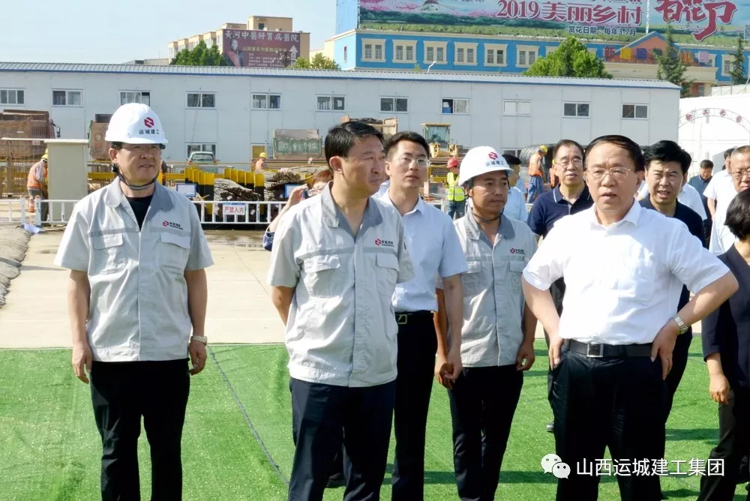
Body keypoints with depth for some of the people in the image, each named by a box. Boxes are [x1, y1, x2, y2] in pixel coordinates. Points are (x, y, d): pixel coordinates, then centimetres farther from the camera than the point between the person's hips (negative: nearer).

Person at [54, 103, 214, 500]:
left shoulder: (181, 210, 2)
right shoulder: (90, 210, -2)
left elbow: (195, 276, 8)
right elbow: (78, 280, 2)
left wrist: (198, 336, 5)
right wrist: (79, 341, -2)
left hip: (169, 353, 1)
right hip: (110, 354, -1)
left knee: (167, 449, 12)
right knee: (117, 451, 9)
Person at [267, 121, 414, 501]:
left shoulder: (391, 220, 1)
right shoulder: (299, 220, -9)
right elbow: (281, 292, 2)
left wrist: (378, 335, 11)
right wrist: (309, 337, 3)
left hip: (378, 373, 4)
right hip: (317, 372, -3)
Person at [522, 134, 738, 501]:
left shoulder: (668, 231, -4)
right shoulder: (567, 229, 7)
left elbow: (722, 282, -1)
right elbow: (533, 279, 21)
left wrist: (673, 327, -5)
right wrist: (553, 329, 9)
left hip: (636, 370, -3)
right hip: (574, 368, 3)